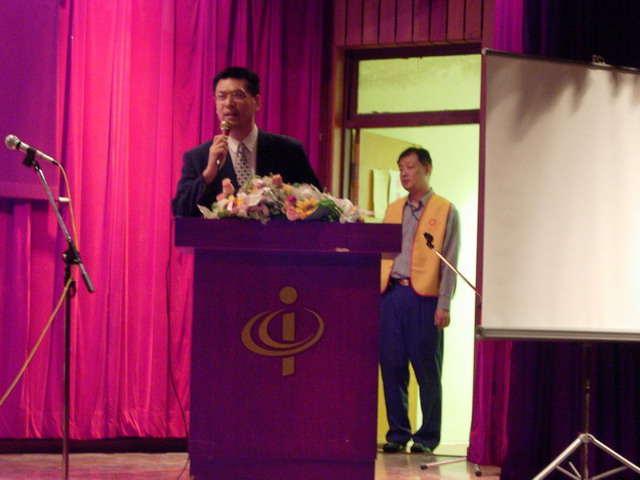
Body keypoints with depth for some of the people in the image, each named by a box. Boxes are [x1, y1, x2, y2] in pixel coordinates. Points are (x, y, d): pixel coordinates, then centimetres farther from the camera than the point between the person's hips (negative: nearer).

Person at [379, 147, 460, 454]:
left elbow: (449, 261, -2)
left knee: (427, 369, -1)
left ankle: (427, 437, 5)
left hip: (424, 297, -4)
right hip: (390, 294, 4)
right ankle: (397, 434, 10)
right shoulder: (393, 210, 18)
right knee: (391, 366, 3)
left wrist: (444, 304, -9)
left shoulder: (445, 211, 3)